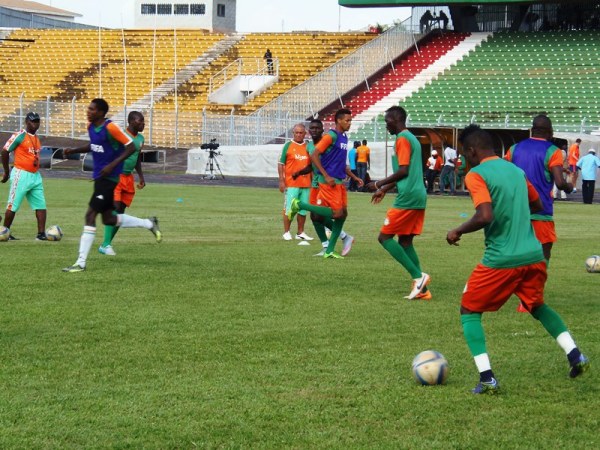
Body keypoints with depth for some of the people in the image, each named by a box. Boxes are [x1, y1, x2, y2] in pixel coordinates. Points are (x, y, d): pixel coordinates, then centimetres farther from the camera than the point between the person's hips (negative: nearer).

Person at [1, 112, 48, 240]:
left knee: (41, 206, 1)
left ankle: (41, 233, 3)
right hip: (21, 175, -7)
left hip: (35, 175, 7)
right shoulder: (19, 136, -9)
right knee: (13, 206, -2)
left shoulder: (36, 138, 13)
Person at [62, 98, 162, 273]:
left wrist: (112, 165, -23)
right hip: (99, 176, 9)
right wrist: (74, 150, 9)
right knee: (108, 219, 15)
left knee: (90, 215, -12)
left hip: (108, 178, -9)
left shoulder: (111, 128, -18)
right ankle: (149, 223, 33)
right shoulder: (91, 127, 6)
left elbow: (131, 147, -15)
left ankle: (81, 263, -9)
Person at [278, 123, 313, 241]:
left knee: (303, 209, 9)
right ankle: (286, 232, 7)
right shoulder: (288, 146, -1)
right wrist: (281, 181, -9)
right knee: (289, 209, -2)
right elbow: (281, 164, -2)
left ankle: (300, 233, 17)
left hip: (306, 184, 4)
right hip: (291, 184, -4)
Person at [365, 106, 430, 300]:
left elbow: (403, 171, -17)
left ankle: (418, 276, -11)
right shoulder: (411, 138, 20)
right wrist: (385, 189, 30)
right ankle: (422, 289, 7)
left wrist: (379, 184, -7)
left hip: (407, 198, -9)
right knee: (405, 241, 12)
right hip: (418, 197, 9)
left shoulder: (402, 139, -10)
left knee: (384, 237, -4)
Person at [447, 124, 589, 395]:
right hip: (534, 256, 7)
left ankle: (487, 379, -4)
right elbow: (537, 205, 25)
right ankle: (575, 356, 17)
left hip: (500, 260, -7)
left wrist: (458, 231, -7)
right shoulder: (515, 170, 13)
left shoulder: (476, 175, -9)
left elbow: (485, 216, -22)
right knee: (537, 306, 30)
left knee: (469, 312, 9)